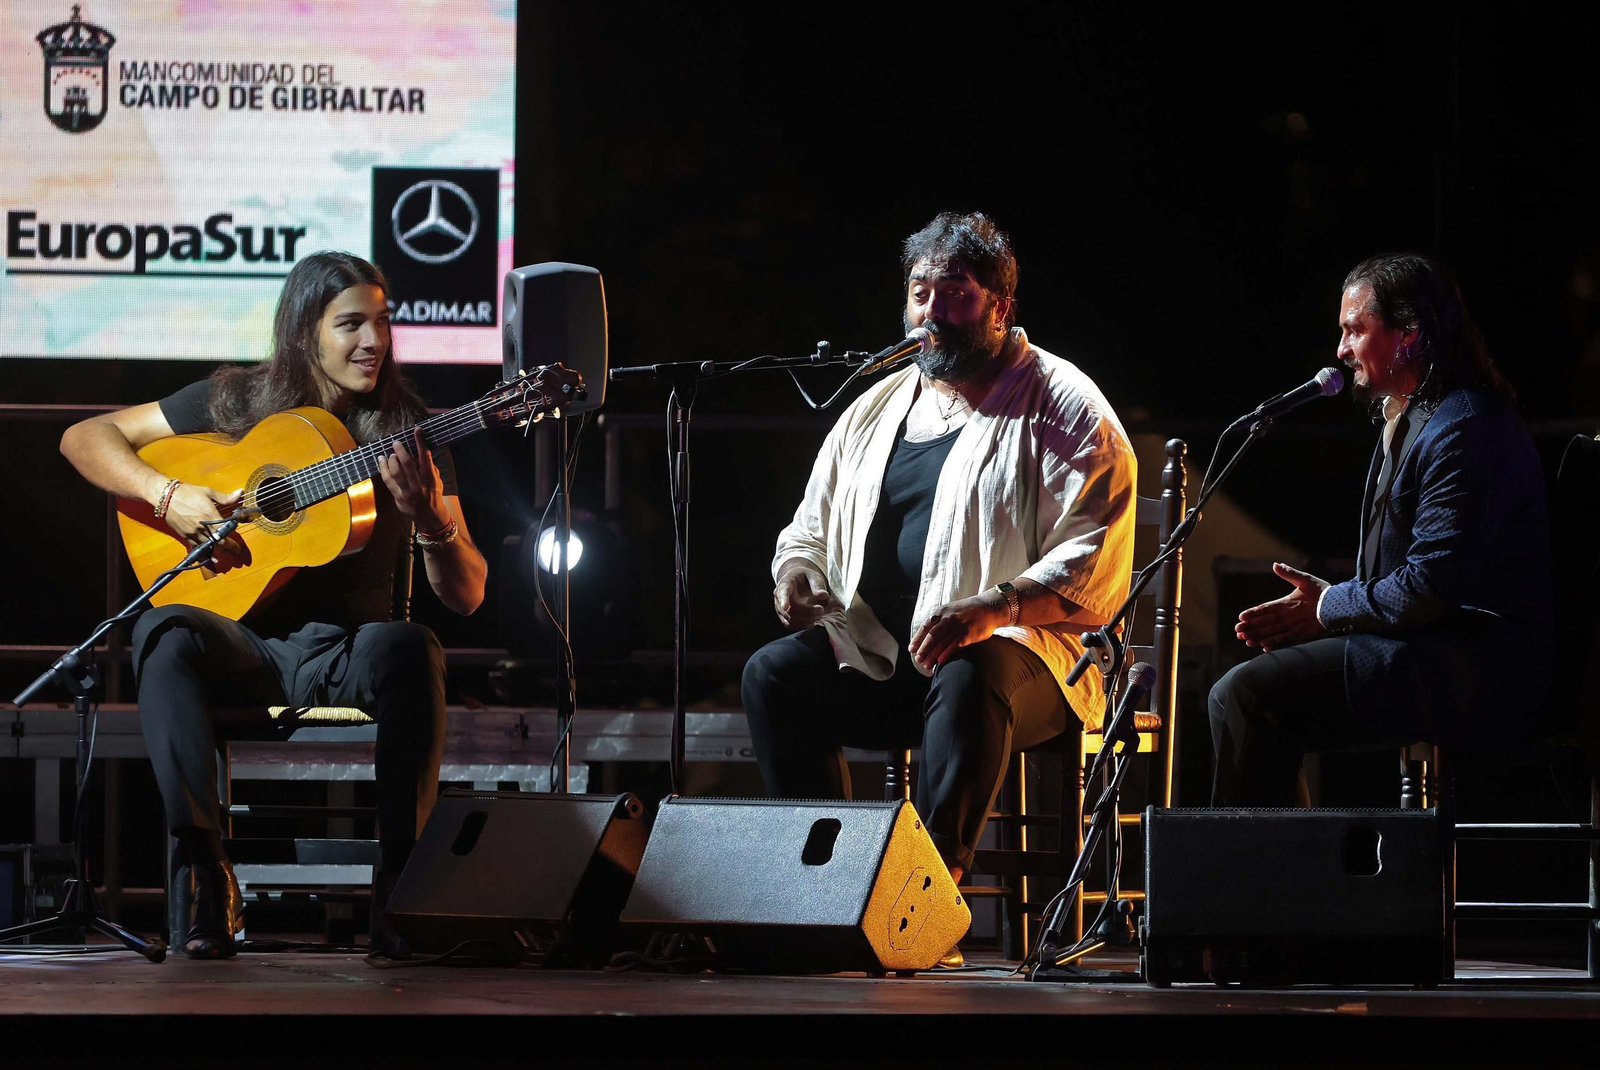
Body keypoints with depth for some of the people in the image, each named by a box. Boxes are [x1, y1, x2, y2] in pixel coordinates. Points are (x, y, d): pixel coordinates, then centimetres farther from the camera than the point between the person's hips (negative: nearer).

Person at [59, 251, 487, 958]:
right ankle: (211, 881, -34)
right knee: (164, 635, -34)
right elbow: (85, 439, 8)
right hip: (243, 646, 0)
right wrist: (167, 496, -10)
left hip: (348, 652, 0)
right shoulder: (236, 401, 7)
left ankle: (397, 882, -29)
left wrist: (429, 517, -18)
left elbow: (465, 596, 3)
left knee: (407, 648, -35)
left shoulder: (404, 431, 6)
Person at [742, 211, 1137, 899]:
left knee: (969, 677, -39)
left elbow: (1093, 565, -11)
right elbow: (811, 527, 26)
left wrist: (994, 606, -27)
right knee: (773, 674, -21)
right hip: (873, 654, 6)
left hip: (1017, 650, -5)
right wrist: (797, 574, 1)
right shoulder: (875, 409, 19)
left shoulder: (1065, 411, 0)